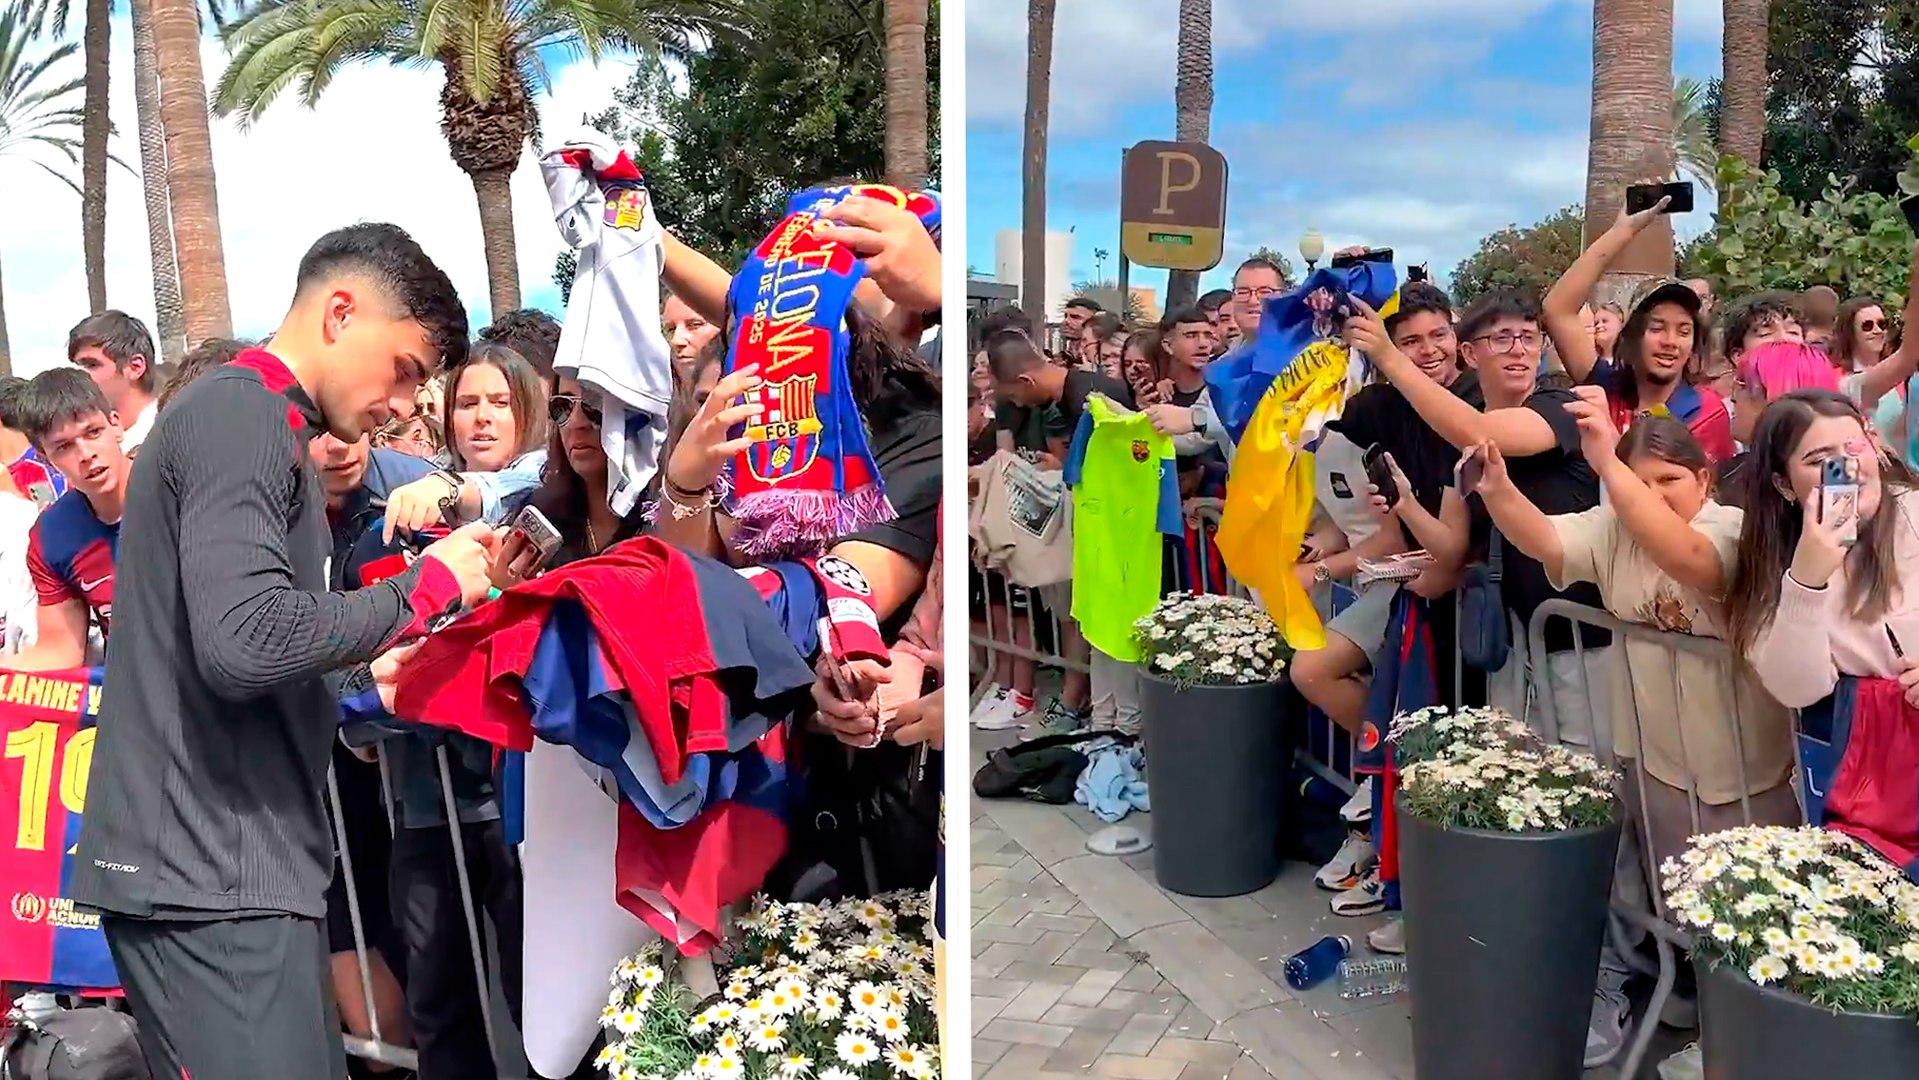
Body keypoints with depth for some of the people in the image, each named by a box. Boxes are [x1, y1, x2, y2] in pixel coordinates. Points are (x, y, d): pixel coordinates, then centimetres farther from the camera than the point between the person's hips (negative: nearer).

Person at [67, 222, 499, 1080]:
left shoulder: (248, 418, 20)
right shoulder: (240, 415, -12)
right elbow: (244, 641, -25)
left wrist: (358, 670, 14)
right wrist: (427, 586, -14)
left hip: (240, 864, 10)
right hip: (205, 873, -10)